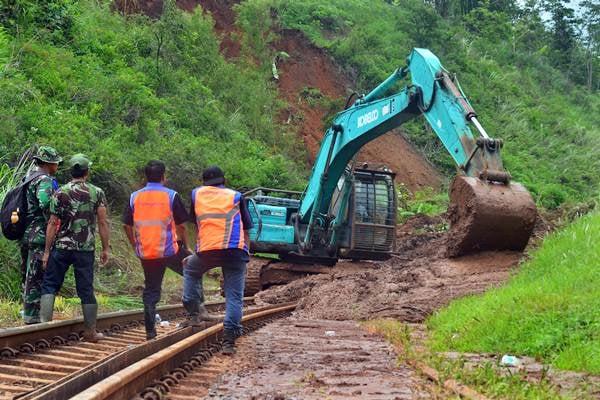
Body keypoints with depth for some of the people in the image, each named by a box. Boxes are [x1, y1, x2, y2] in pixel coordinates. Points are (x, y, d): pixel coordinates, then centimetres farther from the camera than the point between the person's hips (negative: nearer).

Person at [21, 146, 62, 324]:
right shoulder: (45, 181, -13)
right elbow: (46, 204, -31)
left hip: (26, 236, 9)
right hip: (40, 237, -9)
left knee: (28, 277, 15)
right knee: (37, 278, -5)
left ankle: (29, 314, 24)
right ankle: (33, 317, -1)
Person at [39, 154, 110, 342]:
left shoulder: (60, 193, -2)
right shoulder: (97, 193, -1)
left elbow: (52, 224, -3)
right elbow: (103, 223, -3)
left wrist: (47, 251, 2)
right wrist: (106, 248, 5)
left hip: (61, 247, -1)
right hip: (86, 249, 1)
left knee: (50, 285, 9)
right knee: (86, 289, 7)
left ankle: (44, 324, -1)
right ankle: (90, 332, 12)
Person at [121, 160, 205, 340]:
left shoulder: (135, 197, 4)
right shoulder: (171, 196, -6)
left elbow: (126, 225, 8)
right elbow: (181, 225, -3)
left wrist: (135, 246, 20)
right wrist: (186, 246, 10)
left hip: (145, 253, 4)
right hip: (170, 251, -3)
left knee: (150, 291, 11)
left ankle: (150, 331, 9)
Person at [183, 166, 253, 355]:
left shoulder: (196, 194, 20)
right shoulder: (236, 197, 18)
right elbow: (246, 230, 14)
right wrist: (245, 256, 17)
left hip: (207, 251, 1)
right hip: (235, 250, 0)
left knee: (190, 269, 31)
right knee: (234, 297, 3)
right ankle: (229, 342, -5)